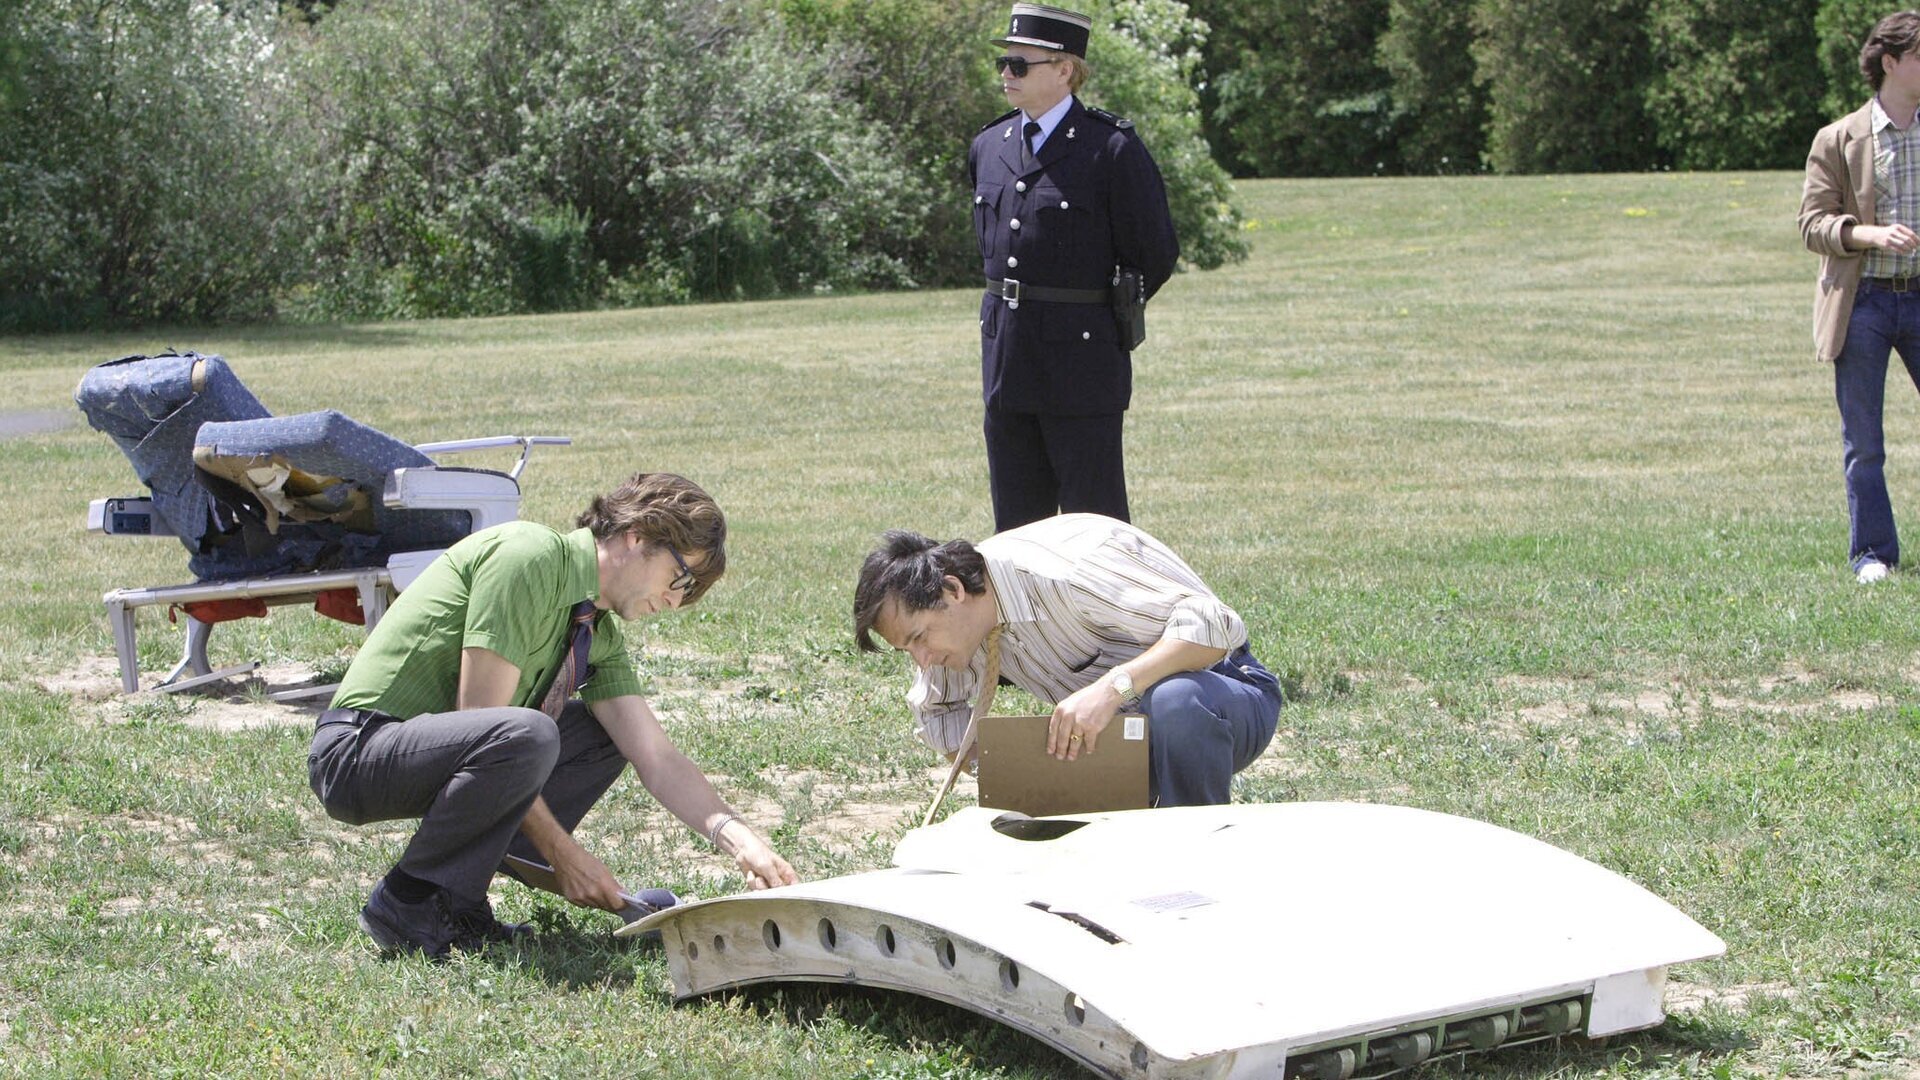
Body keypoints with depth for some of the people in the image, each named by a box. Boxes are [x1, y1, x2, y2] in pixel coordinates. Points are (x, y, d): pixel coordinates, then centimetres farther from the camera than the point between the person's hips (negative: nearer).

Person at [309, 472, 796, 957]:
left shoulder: (601, 635, 10)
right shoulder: (527, 555, -18)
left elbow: (657, 758, 5)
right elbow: (480, 719, -22)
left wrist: (743, 843, -10)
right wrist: (561, 853, -19)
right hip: (355, 750, -10)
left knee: (606, 732, 10)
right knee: (526, 736, -33)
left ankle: (457, 899, 2)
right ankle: (407, 904, -13)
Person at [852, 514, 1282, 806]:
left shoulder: (1064, 571, -31)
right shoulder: (952, 620, -6)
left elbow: (1213, 624, -37)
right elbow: (934, 708, 14)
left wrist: (1112, 687, -49)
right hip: (1130, 726, 7)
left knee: (1175, 700, -42)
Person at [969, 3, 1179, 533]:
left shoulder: (1112, 148, -10)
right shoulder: (988, 146, 10)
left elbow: (1156, 254, -5)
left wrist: (1098, 312, 5)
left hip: (1082, 358, -6)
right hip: (1004, 361, 6)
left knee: (1094, 521, -1)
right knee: (1015, 524, 12)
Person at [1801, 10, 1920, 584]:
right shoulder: (1838, 141, 0)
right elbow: (1813, 223, -4)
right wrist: (1869, 234, -20)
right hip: (1862, 302, -2)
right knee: (1863, 443, 3)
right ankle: (1872, 553, 13)